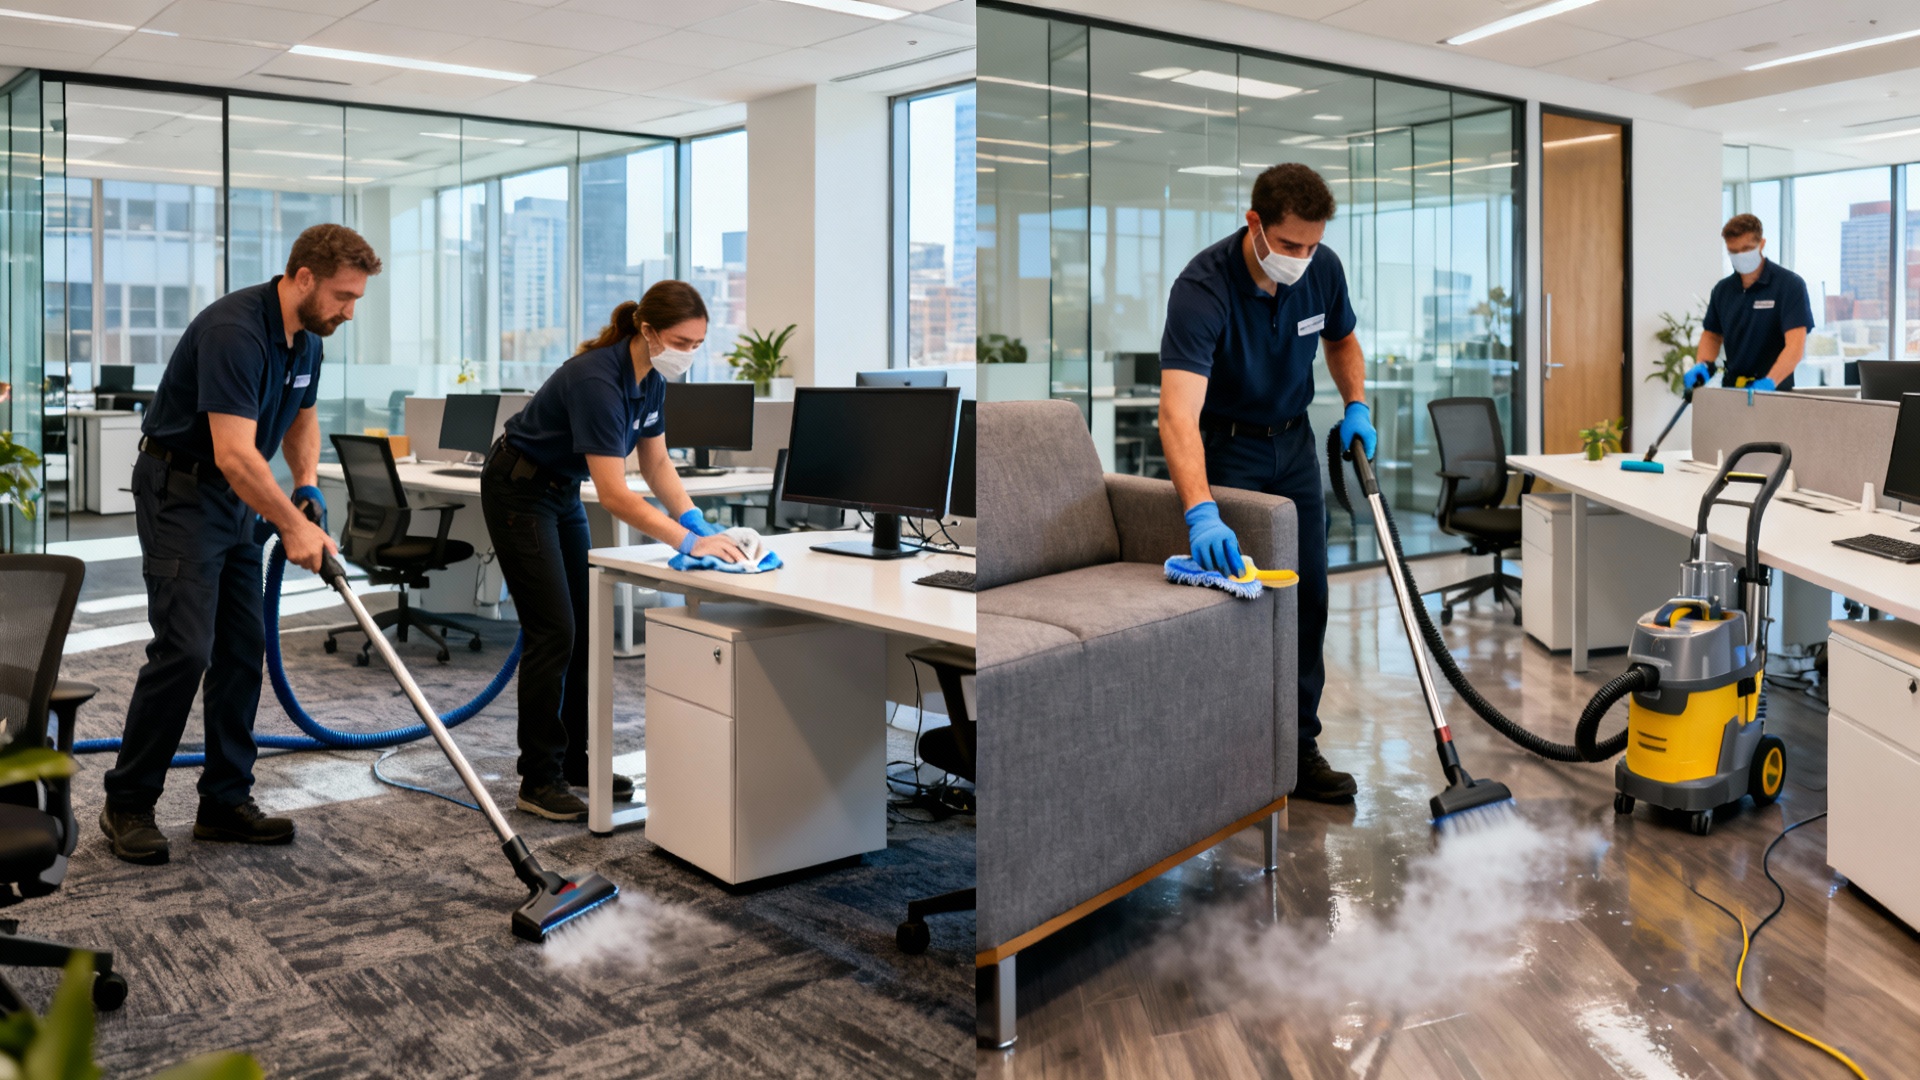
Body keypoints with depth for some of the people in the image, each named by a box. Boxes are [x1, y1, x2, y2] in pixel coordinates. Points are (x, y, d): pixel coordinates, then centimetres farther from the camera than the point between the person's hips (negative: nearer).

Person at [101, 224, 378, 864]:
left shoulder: (306, 337, 3)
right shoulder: (234, 331, -26)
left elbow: (301, 418, 18)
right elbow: (234, 453, -32)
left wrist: (307, 485, 2)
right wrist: (293, 524, -27)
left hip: (234, 497, 9)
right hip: (178, 491, -9)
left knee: (242, 650, 5)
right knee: (183, 648, -12)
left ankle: (225, 801, 12)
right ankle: (127, 805, 4)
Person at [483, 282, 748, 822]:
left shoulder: (651, 378, -5)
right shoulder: (597, 379, -32)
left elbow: (657, 464, 3)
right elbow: (615, 495, -36)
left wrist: (699, 521, -11)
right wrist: (688, 542, -38)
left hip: (561, 491, 9)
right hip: (518, 492, -9)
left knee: (582, 629, 9)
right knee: (552, 631, -10)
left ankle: (573, 759, 19)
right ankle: (538, 779, -1)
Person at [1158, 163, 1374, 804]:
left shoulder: (1323, 269, -11)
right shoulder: (1203, 287, -30)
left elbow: (1341, 340, 13)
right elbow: (1179, 413, -42)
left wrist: (1357, 405, -3)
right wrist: (1200, 512, -54)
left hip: (1294, 440, 6)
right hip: (1224, 446, -5)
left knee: (1307, 598, 5)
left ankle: (1298, 746, 15)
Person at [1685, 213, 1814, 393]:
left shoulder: (1790, 284, -10)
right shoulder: (1723, 289, 6)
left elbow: (1796, 345, -20)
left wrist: (1768, 382, -34)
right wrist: (1703, 365, -4)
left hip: (1774, 392, -4)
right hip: (1731, 391, 5)